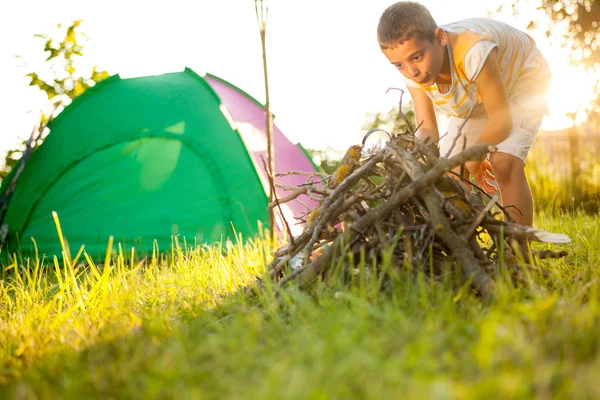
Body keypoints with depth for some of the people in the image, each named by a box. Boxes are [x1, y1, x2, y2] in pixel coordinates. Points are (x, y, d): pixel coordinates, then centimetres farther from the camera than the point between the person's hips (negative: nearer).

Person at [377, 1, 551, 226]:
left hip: (523, 81, -6)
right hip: (476, 101, 6)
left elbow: (501, 122, -34)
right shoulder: (413, 72, -24)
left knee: (504, 164, -27)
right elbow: (426, 129, -20)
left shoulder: (473, 52, -43)